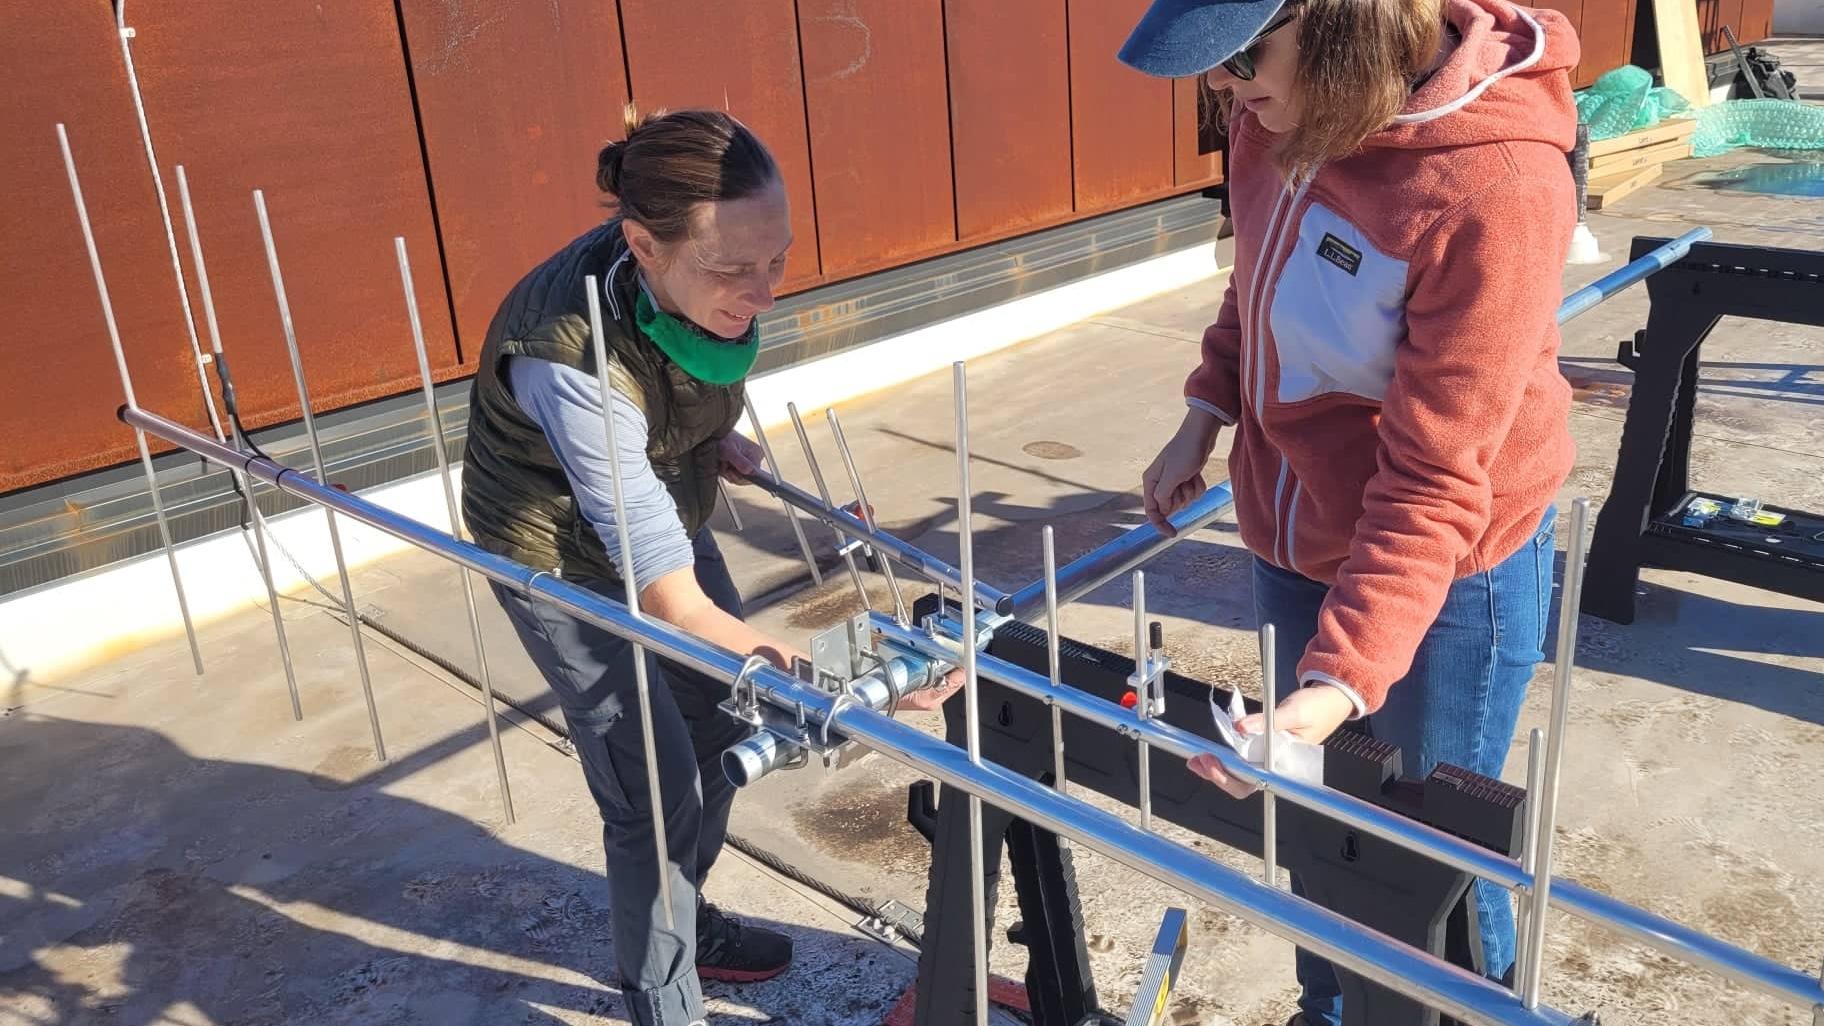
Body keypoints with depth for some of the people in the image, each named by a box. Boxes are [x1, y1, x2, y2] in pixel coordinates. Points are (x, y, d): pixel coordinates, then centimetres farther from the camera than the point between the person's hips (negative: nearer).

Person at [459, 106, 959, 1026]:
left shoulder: (696, 277, -22)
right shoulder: (574, 357, -41)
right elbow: (671, 603, -38)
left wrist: (716, 441, -7)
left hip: (663, 514, 7)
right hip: (565, 555, -6)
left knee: (724, 729, 16)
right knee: (658, 792, -3)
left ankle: (683, 919, 43)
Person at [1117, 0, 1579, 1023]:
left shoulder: (1496, 185, -29)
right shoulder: (1290, 108, -9)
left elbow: (1436, 480, -28)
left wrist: (1339, 684, -34)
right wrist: (1208, 415, 6)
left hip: (1447, 570, -6)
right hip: (1295, 540, 7)